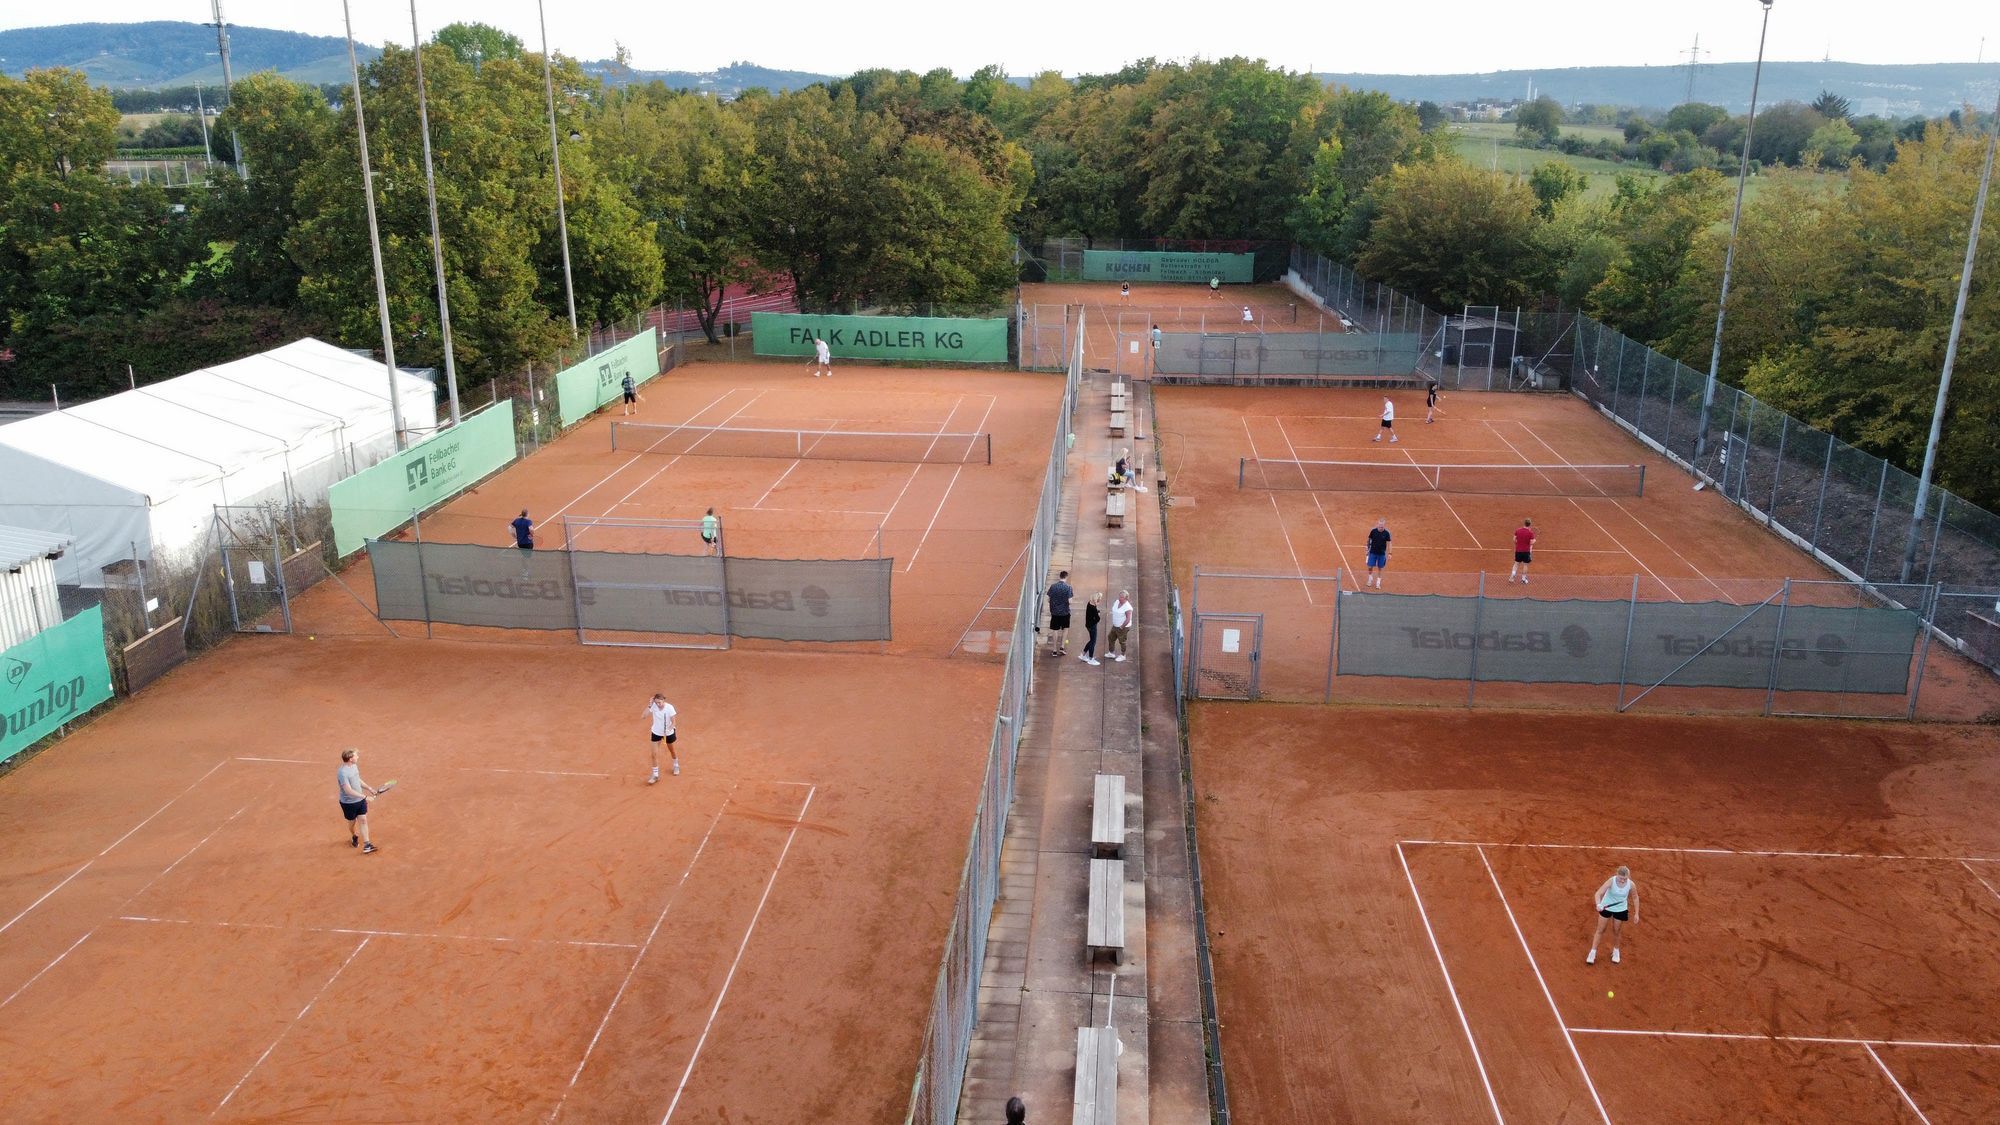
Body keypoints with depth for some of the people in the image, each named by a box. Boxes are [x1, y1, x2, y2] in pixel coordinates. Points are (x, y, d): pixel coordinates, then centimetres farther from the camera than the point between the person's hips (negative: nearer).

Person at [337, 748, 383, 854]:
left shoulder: (354, 766, 0)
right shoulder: (342, 772, -28)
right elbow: (348, 790, -32)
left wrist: (369, 788, 12)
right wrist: (364, 796, -34)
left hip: (360, 800, 7)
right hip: (349, 802, -7)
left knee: (363, 820, 3)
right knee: (352, 822, 15)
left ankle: (366, 845, 4)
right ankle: (354, 837, 44)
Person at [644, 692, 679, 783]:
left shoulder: (669, 707, -25)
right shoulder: (653, 706, -20)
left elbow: (673, 722, -18)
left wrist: (668, 731, -33)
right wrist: (649, 705, -35)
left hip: (668, 732, -1)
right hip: (656, 732, 1)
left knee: (672, 750, 21)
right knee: (654, 754, -4)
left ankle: (676, 766, 49)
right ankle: (655, 775, 8)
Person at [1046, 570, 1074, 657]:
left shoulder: (1053, 587, -2)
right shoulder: (1068, 587, -11)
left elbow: (1049, 599, 0)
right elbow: (1069, 601, -15)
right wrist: (1073, 596, 6)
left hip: (1054, 612, 2)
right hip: (1065, 612, -2)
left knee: (1055, 631, 8)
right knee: (1065, 629, 19)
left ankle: (1055, 650, 11)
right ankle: (1062, 647, 12)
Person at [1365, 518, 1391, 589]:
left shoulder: (1386, 533, -10)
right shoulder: (1373, 531, -9)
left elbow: (1388, 543, -4)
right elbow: (1369, 540, 4)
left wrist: (1389, 553, -8)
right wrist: (1367, 549, 4)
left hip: (1381, 554, 0)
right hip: (1373, 552, 0)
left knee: (1380, 568, 7)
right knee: (1370, 567, 1)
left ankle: (1378, 583, 19)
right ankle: (1370, 579, 28)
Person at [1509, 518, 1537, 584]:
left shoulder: (1518, 530, -3)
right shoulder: (1530, 532, -14)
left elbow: (1514, 539, -1)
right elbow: (1531, 543, -15)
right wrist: (1534, 541, 6)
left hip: (1518, 550, 3)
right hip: (1526, 551, -3)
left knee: (1516, 564, 15)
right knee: (1525, 565, 9)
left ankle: (1511, 577, 7)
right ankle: (1523, 579, 14)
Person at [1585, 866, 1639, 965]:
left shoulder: (1631, 885, -22)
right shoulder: (1611, 881, -31)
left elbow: (1635, 898, -2)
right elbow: (1598, 893, -37)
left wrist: (1636, 914, 0)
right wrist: (1598, 904, -56)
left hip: (1621, 909, 1)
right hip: (1606, 907, -1)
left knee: (1616, 932, 16)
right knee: (1600, 930, 9)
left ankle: (1615, 950, 43)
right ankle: (1593, 952, 23)